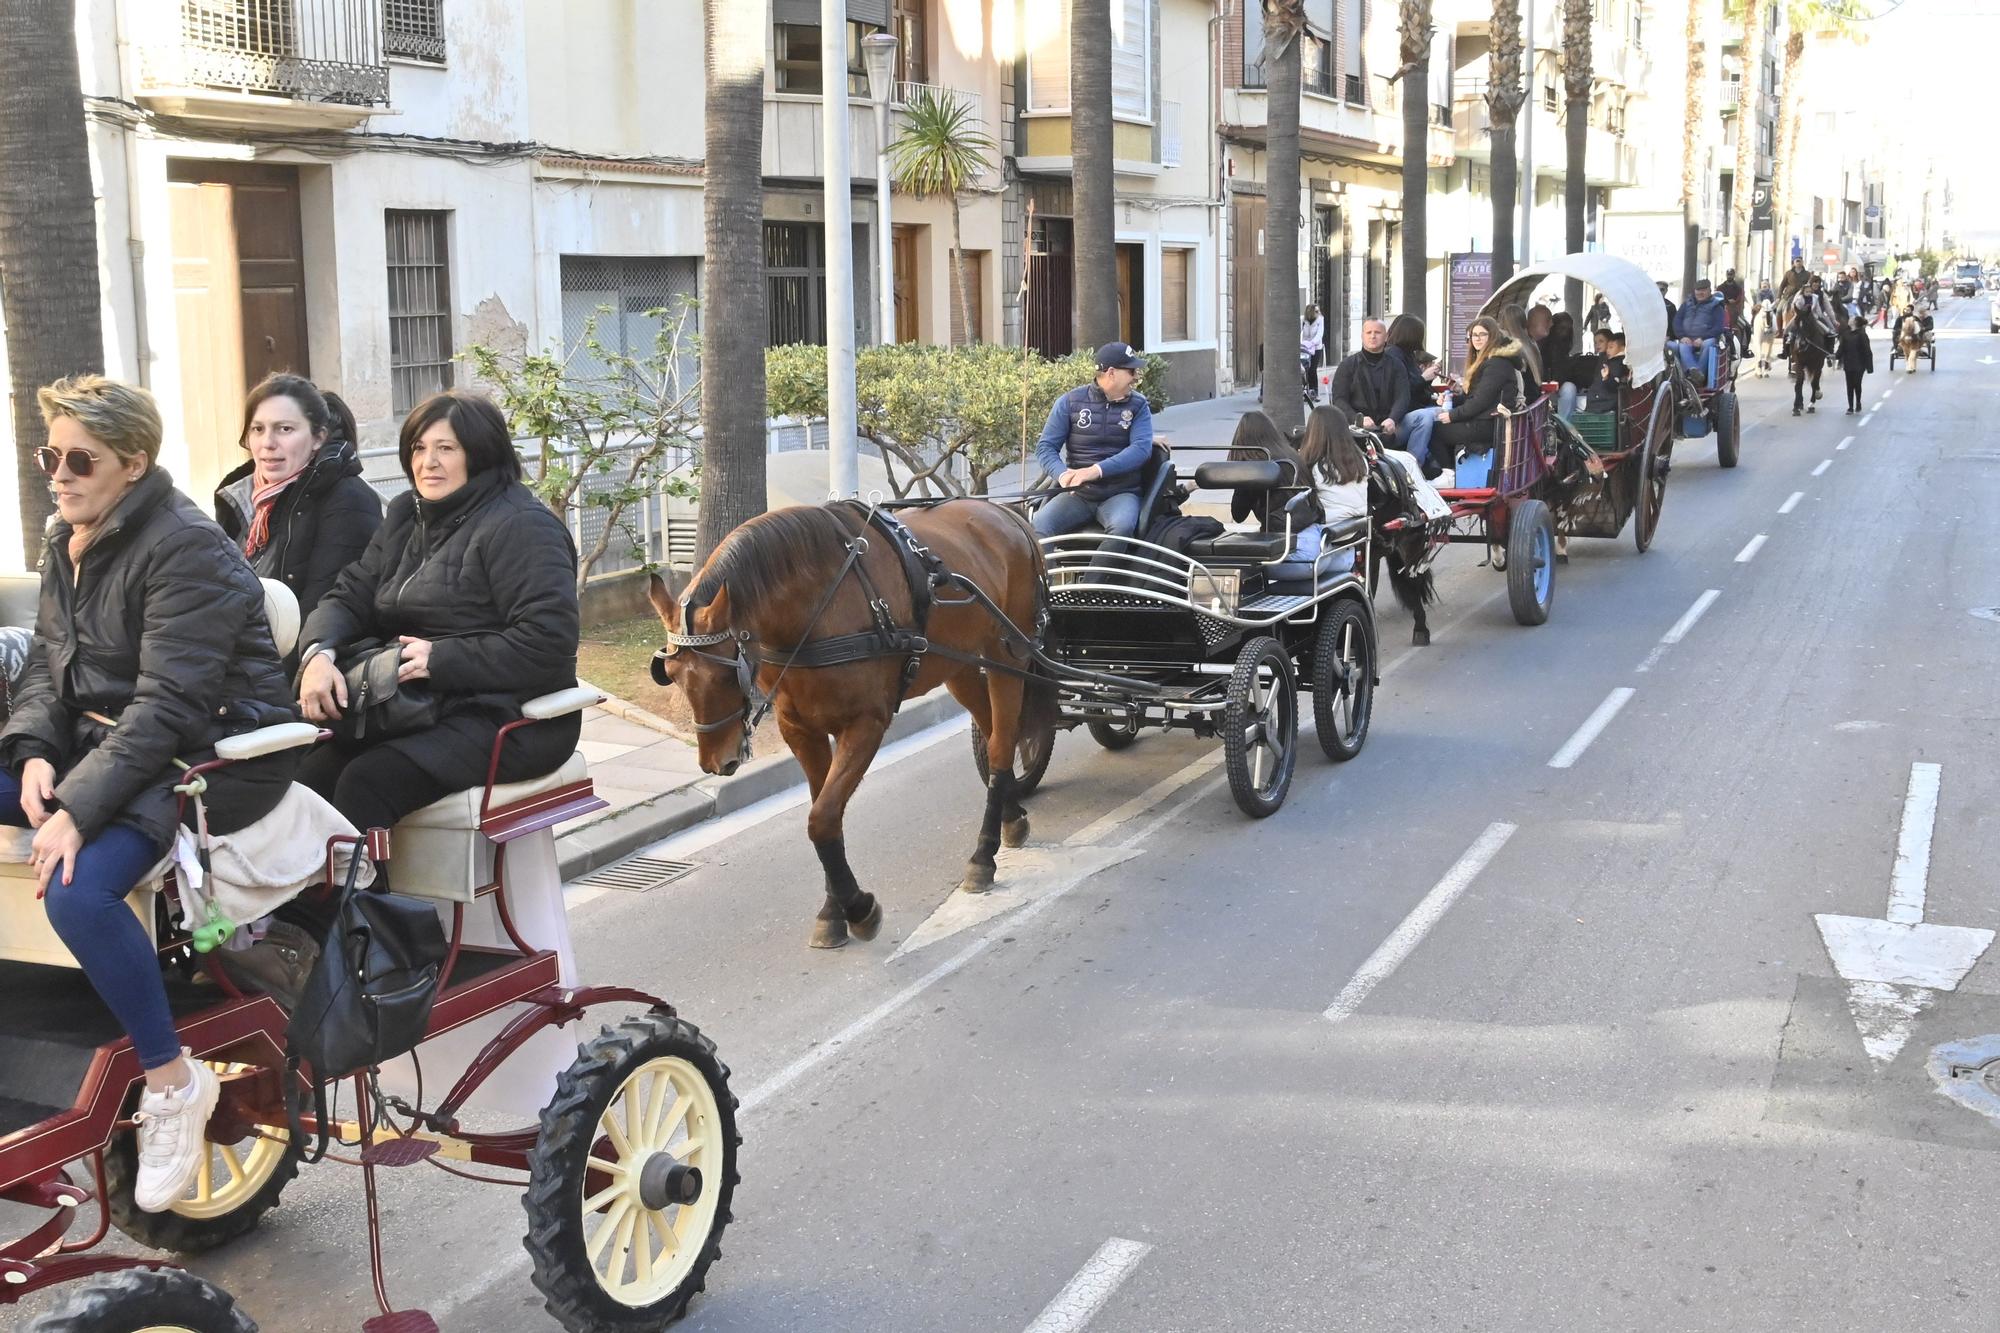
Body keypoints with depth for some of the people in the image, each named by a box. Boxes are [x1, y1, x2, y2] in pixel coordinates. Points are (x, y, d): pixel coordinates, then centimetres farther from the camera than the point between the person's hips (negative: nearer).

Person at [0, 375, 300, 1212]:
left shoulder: (185, 548, -17)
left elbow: (167, 706, -23)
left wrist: (76, 808, -30)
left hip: (212, 758, -9)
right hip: (101, 739, 9)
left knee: (78, 890, -31)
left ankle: (172, 1082, -14)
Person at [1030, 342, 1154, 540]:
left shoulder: (1137, 405, 5)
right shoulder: (1070, 402, 5)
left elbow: (1141, 448, -10)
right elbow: (1045, 446, 2)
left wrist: (1097, 470, -25)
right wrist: (1063, 473, -22)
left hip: (1120, 493, -1)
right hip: (1077, 494, 1)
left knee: (1122, 526, -35)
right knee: (1038, 527, -26)